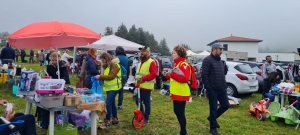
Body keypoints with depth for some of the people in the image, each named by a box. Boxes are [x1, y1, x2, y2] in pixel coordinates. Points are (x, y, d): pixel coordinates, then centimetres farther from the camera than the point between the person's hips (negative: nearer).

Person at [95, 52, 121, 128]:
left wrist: (100, 76, -24)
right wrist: (100, 77, -1)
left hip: (114, 88, -9)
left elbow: (111, 76, -24)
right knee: (112, 103, 15)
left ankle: (107, 122, -9)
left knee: (108, 103, -14)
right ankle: (115, 119, 26)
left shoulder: (115, 65, -15)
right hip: (109, 87, 9)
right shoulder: (107, 66, 14)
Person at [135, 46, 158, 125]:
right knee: (138, 101, 13)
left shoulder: (151, 62, -11)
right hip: (139, 86, 9)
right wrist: (137, 78, 12)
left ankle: (146, 119, 14)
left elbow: (154, 74, -20)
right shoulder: (141, 62, 18)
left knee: (146, 103, 2)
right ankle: (142, 116, 30)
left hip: (146, 87, -9)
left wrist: (143, 78, -24)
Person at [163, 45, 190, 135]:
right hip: (176, 93, 10)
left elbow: (184, 79, -25)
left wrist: (172, 74, -25)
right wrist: (167, 75, 7)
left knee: (180, 113, -4)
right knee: (177, 112, 16)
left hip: (181, 94, -10)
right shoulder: (176, 64, 16)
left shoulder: (184, 65, -14)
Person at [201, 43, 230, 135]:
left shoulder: (220, 60, 15)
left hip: (222, 89, 8)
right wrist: (208, 88, -18)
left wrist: (224, 85, 13)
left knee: (226, 105, 10)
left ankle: (212, 117, 32)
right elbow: (204, 75, -17)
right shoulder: (207, 60, -11)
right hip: (213, 89, -8)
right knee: (213, 108, 2)